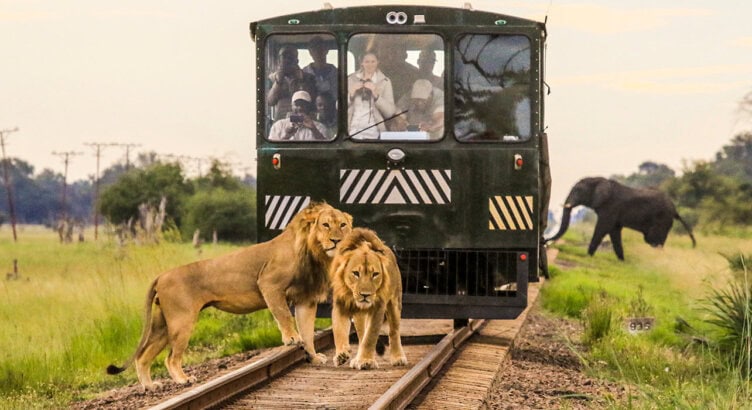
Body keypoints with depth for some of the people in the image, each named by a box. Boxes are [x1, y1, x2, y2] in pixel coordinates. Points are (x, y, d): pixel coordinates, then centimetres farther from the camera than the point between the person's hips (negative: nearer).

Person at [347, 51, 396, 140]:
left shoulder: (384, 81, 2)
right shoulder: (351, 79, 7)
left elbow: (390, 112, -7)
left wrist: (376, 95, -17)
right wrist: (351, 93, -11)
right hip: (352, 132, 2)